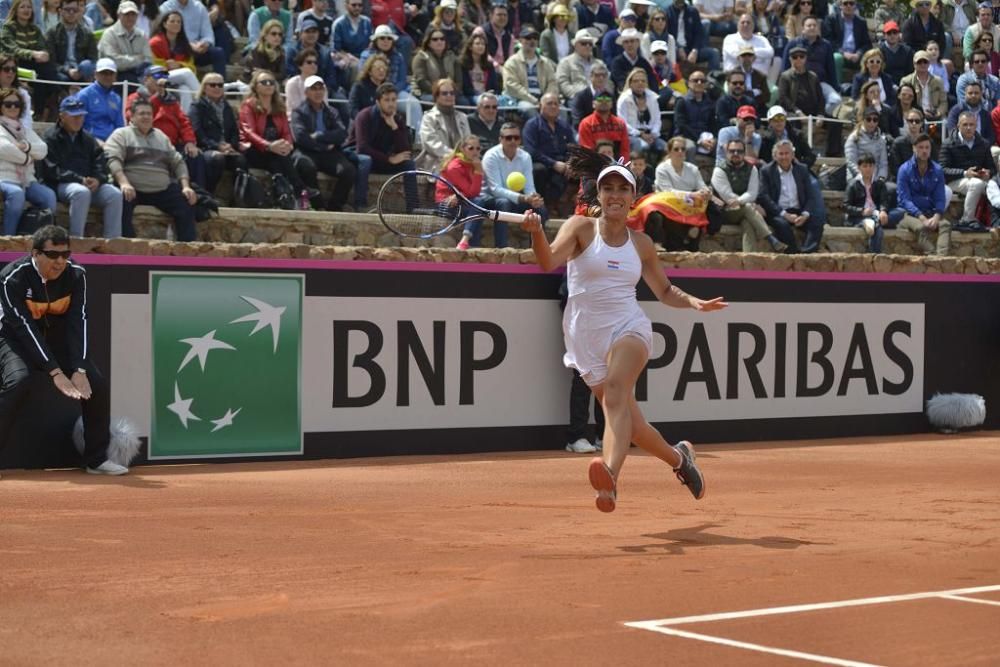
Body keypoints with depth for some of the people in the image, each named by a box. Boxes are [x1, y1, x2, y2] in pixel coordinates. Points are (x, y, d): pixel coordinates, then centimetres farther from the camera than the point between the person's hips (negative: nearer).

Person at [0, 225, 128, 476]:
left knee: (98, 383, -11)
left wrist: (79, 370, -27)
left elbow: (78, 322, -17)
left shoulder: (75, 274, -14)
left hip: (57, 338, 4)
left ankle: (97, 459, 3)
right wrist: (55, 372, -34)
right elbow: (25, 328, -28)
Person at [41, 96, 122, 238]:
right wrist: (80, 180, -18)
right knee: (82, 192, -38)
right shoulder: (51, 137, 2)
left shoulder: (88, 139, 21)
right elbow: (52, 170, -9)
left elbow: (101, 163, 13)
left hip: (91, 183, 5)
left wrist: (98, 180, -11)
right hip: (61, 184, -5)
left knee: (115, 194, -21)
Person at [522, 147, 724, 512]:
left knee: (615, 392, -31)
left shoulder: (641, 244, 10)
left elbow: (665, 292, 23)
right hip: (587, 338, 0)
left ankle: (610, 477, -50)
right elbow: (549, 262, -18)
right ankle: (679, 457, 33)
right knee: (629, 426, 4)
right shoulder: (580, 228, 1)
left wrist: (695, 302, 4)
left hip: (628, 328, 0)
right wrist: (536, 233, -38)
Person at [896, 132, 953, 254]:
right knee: (921, 227, -35)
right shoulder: (905, 170, -3)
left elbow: (940, 199, 5)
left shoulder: (937, 170, 8)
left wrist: (936, 217, -16)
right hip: (909, 213, -3)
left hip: (930, 213, 3)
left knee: (945, 225, -28)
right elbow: (904, 200, -9)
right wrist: (922, 218, -22)